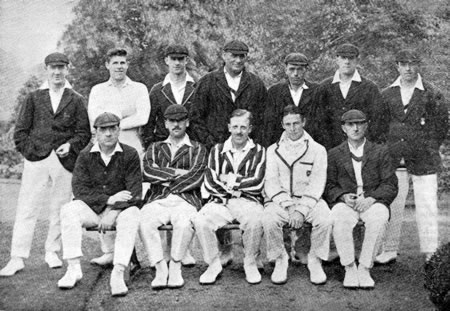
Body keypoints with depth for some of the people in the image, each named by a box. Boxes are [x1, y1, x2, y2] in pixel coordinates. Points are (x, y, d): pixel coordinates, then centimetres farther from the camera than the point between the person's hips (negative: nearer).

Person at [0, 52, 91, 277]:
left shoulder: (76, 100, 10)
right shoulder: (34, 98, 12)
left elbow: (84, 132, 6)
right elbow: (20, 131, 9)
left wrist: (70, 145, -10)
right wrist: (31, 151, -2)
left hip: (64, 161, 0)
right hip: (36, 160, 0)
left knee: (59, 210, 6)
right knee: (26, 209, -3)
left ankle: (52, 252, 21)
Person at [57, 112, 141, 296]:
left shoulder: (130, 155, -3)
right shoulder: (86, 155, 3)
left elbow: (135, 191, -9)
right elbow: (79, 188, -6)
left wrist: (113, 211, -21)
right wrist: (108, 199, -17)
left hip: (119, 209, -2)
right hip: (91, 208, 2)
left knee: (131, 216, -33)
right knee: (68, 211, -25)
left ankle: (118, 274, -36)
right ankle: (73, 269, -23)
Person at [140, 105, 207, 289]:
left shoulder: (197, 150, 16)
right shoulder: (155, 148, 24)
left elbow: (195, 178, -2)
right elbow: (146, 172, 3)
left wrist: (162, 177, 1)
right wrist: (176, 172, -3)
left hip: (186, 200, -2)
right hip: (157, 200, 2)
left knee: (185, 223, -35)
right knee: (143, 221, -31)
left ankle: (175, 266, -17)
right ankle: (160, 268, -22)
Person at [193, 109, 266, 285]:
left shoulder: (258, 152, 9)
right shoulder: (217, 151, 13)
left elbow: (257, 183, -5)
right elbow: (210, 183, 2)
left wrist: (230, 180, -2)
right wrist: (238, 187, -4)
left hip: (248, 201, -2)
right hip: (220, 201, 2)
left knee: (255, 220, -35)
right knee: (200, 221, -27)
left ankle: (250, 263, -9)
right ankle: (213, 264, -6)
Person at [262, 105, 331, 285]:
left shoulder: (317, 150, 8)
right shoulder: (274, 150, 12)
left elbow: (317, 184, -3)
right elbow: (271, 182, 2)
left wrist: (301, 210, -17)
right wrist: (289, 206, -15)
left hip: (308, 200, 0)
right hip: (280, 200, 1)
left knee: (325, 219, -31)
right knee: (269, 220, -32)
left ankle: (315, 260, -8)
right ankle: (280, 260, -6)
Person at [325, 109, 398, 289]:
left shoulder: (380, 152, 13)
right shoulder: (334, 154, 15)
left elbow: (390, 186, 4)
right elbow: (329, 186, 9)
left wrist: (371, 198, -13)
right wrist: (343, 196, -12)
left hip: (373, 202, 0)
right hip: (345, 202, 0)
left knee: (379, 219, -36)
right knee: (339, 220, -35)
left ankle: (365, 269, -23)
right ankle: (349, 268, -21)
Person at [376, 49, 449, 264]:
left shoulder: (432, 95, 1)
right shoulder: (387, 95, 9)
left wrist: (428, 150, 1)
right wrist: (386, 150, 8)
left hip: (423, 161, -2)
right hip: (393, 161, 2)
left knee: (427, 207, -2)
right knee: (391, 206, 4)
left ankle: (430, 253, 6)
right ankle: (389, 250, 13)